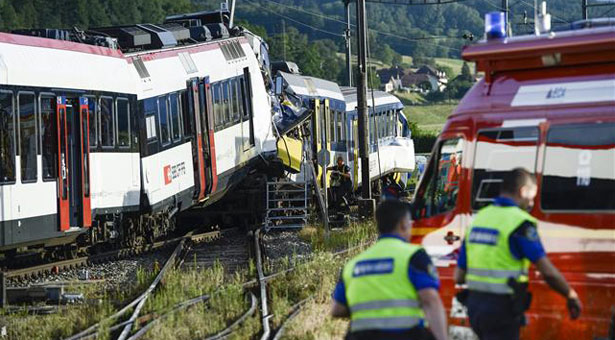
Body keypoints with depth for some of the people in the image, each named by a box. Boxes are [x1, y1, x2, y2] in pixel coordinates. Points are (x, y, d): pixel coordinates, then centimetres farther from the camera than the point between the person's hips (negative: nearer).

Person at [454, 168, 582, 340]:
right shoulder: (519, 222, -12)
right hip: (502, 310, -8)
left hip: (475, 306, 8)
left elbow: (459, 277, 12)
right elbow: (548, 272, -16)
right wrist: (571, 296, 0)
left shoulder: (479, 218, 11)